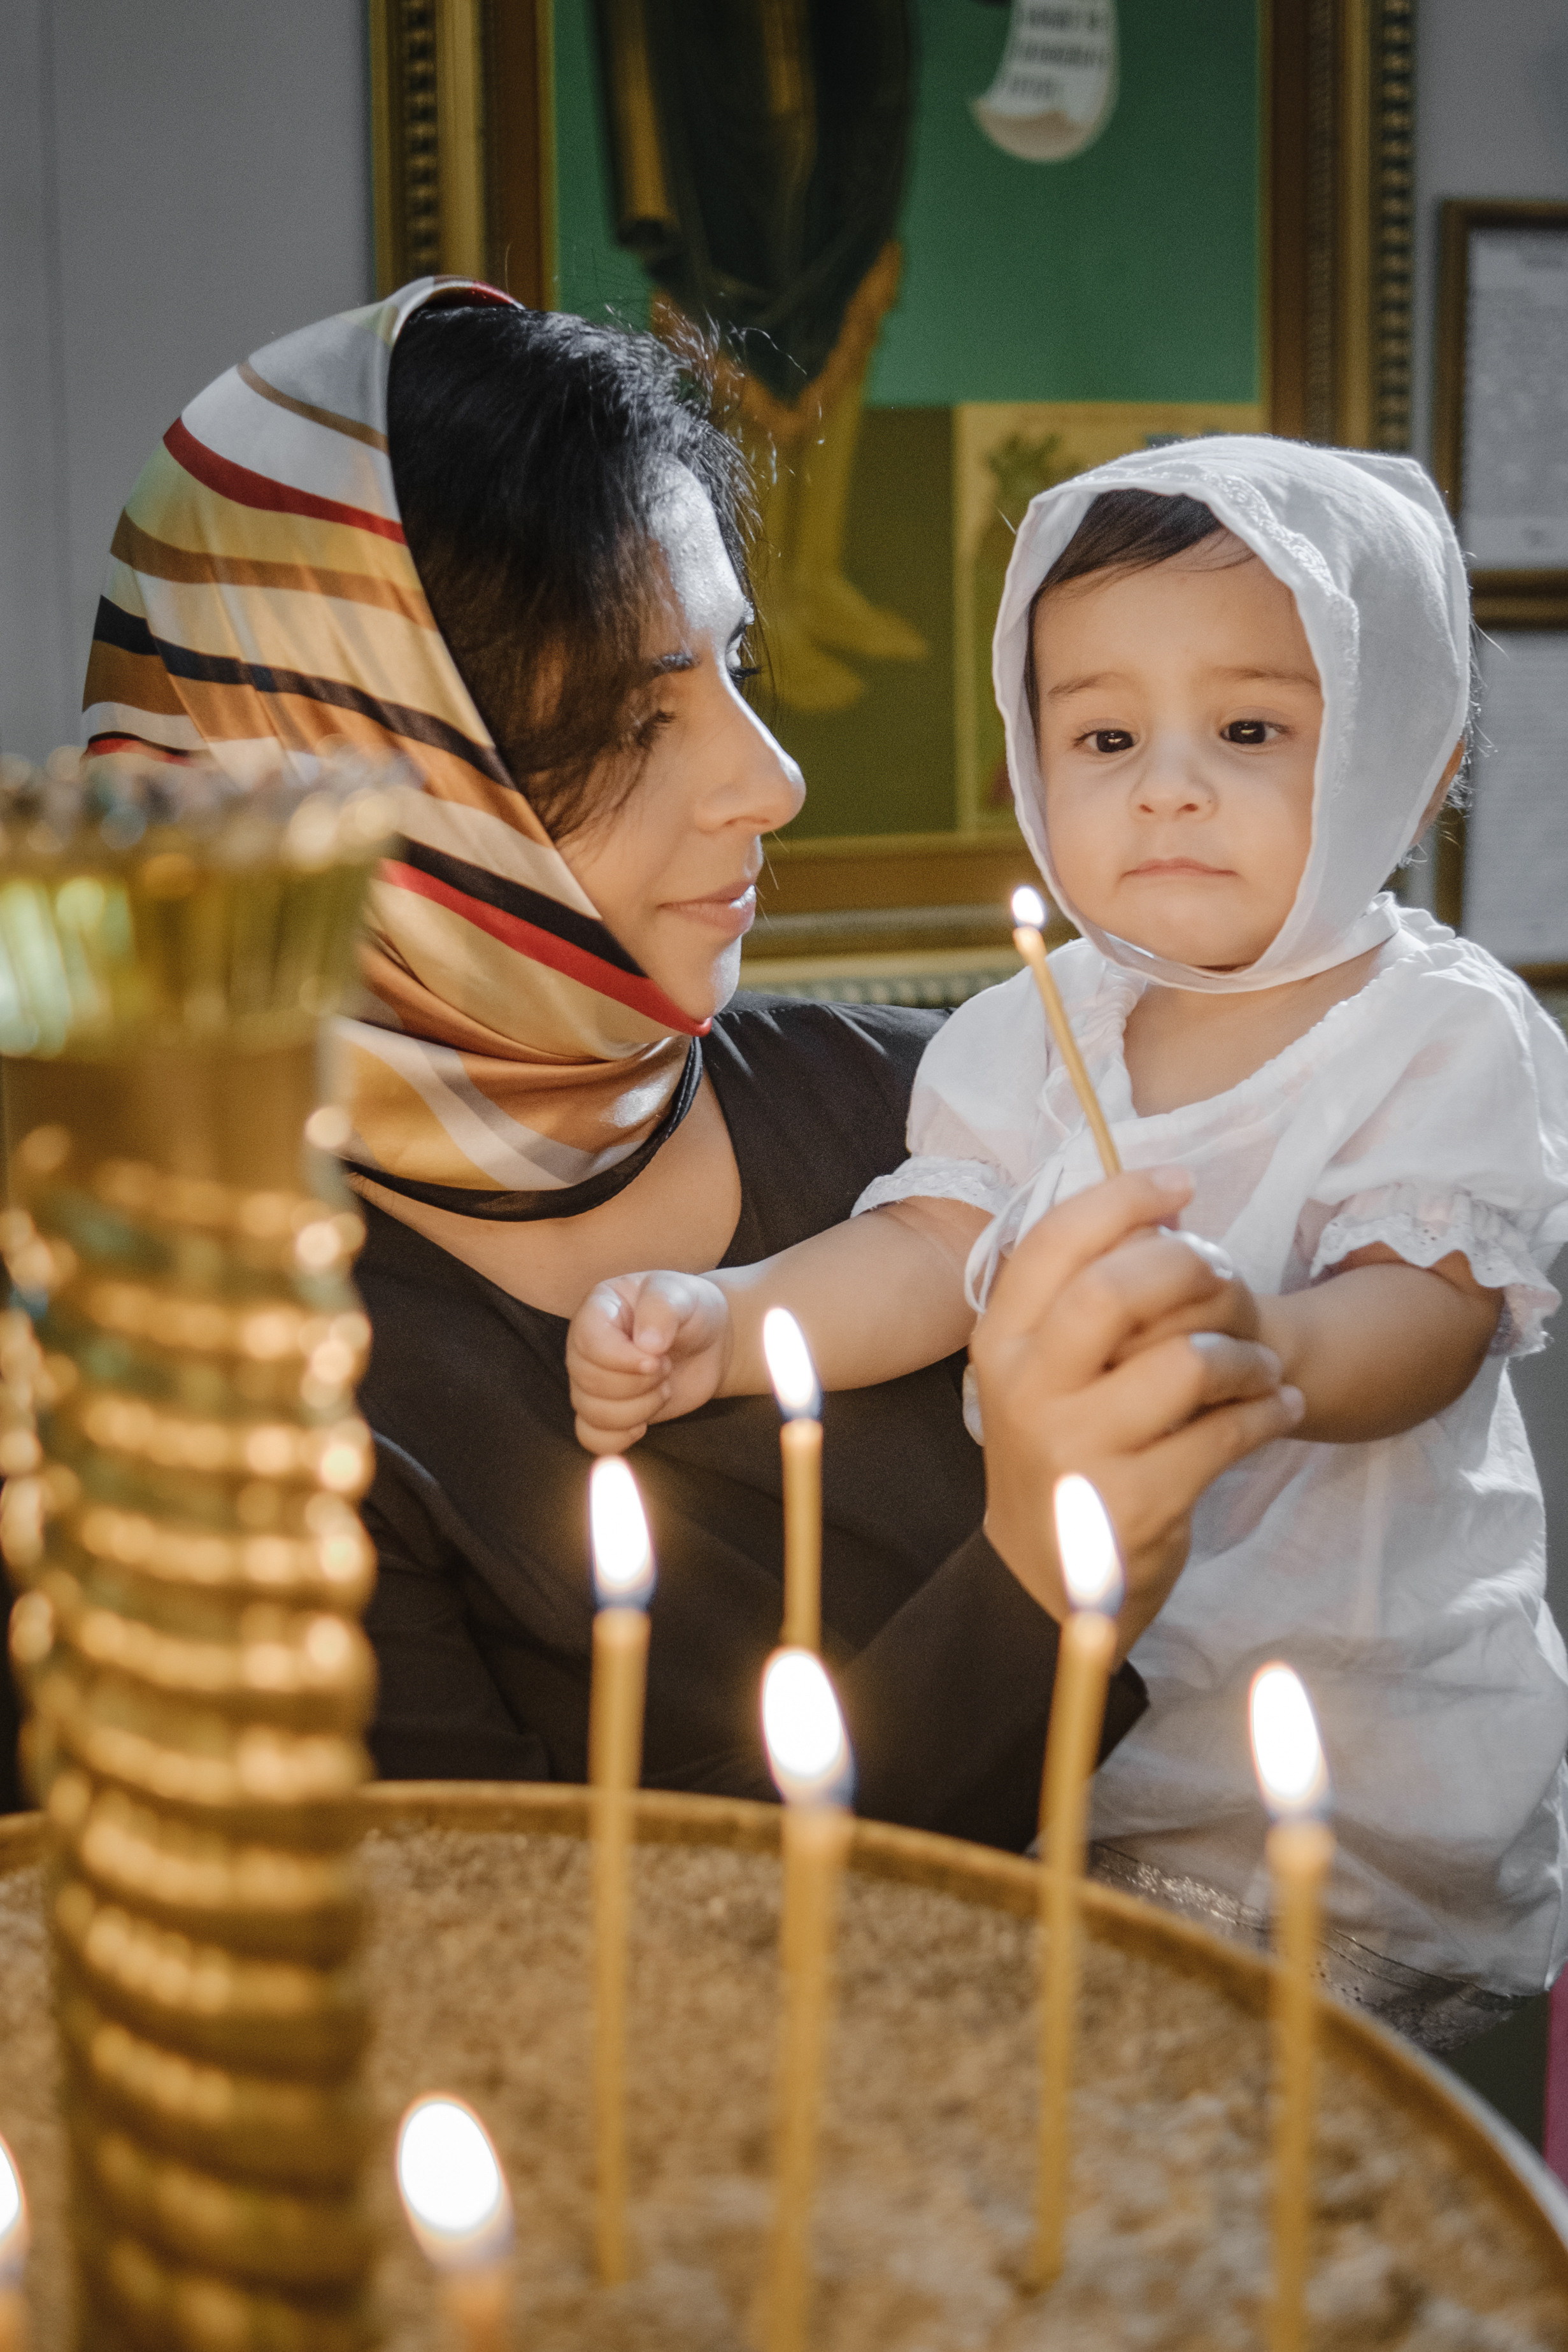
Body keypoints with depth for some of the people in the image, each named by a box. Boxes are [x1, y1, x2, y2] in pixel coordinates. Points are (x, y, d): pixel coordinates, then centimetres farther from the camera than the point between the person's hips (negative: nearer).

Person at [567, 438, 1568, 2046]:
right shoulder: (1033, 1037, 6)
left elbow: (1426, 1323, -18)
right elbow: (933, 1251, -1)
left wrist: (1273, 1347, -41)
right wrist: (716, 1324, -19)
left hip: (1360, 1730, -4)